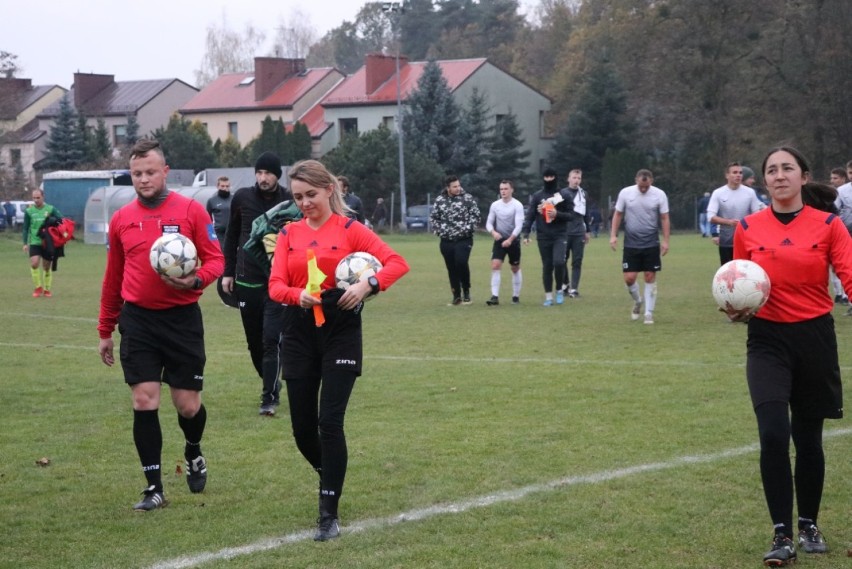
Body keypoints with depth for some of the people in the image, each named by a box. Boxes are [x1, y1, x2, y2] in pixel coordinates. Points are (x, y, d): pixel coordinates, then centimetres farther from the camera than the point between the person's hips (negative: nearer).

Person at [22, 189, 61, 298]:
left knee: (47, 267, 6)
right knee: (34, 263, -17)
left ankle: (47, 289, 21)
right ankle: (38, 287, 1)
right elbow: (25, 228, 8)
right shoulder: (29, 211, 2)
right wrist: (25, 243, 2)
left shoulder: (50, 209, 0)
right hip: (34, 242, 0)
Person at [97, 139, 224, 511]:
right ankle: (154, 488, 5)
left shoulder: (191, 210, -3)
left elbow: (215, 259, -1)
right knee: (144, 402, -5)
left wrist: (196, 280, -23)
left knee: (188, 405, 4)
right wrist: (105, 331, 17)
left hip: (182, 318, -2)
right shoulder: (121, 219, 6)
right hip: (137, 320, 2)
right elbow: (113, 278, 14)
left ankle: (193, 453, 38)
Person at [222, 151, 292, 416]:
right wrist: (228, 272, 12)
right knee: (254, 342, 10)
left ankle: (269, 398, -6)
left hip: (278, 282, -3)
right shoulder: (242, 198, 2)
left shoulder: (290, 202, -5)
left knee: (271, 340, -11)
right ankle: (271, 383, 30)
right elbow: (232, 236, 13)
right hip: (246, 281, 3)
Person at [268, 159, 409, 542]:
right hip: (299, 333, 4)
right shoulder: (289, 234, 7)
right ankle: (330, 477, 37)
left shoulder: (349, 230, -3)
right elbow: (275, 285, -2)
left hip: (340, 332, -4)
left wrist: (368, 284, -25)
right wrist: (297, 295, -24)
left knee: (330, 422, -12)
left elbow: (397, 263, -8)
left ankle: (329, 513, -5)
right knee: (303, 428, 6)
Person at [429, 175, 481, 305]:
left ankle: (466, 292, -2)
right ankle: (457, 297, 17)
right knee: (452, 269, 7)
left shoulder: (467, 198, -2)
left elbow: (476, 215, -2)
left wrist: (468, 229, -12)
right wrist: (439, 230, 3)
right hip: (446, 241, 3)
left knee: (461, 263, -21)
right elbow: (433, 217, 15)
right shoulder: (439, 200, 6)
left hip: (464, 240, -3)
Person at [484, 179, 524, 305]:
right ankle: (495, 296, -16)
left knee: (515, 269, 8)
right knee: (495, 266, -13)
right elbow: (489, 223, 7)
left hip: (513, 241, -2)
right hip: (499, 240, 2)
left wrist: (510, 239, -26)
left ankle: (516, 296, 21)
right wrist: (493, 232, -15)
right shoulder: (495, 205, 3)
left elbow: (519, 225, -15)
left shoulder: (517, 205, -9)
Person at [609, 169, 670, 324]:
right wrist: (613, 235, -1)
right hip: (631, 244, 1)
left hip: (652, 244, -1)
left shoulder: (659, 195, -5)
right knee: (629, 278, -3)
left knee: (650, 277, 0)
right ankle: (637, 301, 27)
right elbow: (618, 214, 6)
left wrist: (665, 241, -6)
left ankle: (649, 313, 9)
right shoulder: (625, 193, -3)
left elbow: (665, 218, -1)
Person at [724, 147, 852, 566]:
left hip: (815, 338, 0)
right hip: (768, 339, 0)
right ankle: (782, 535, -6)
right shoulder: (748, 228, 1)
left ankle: (809, 526, 32)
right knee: (773, 434, -16)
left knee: (808, 439, 11)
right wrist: (736, 308, -8)